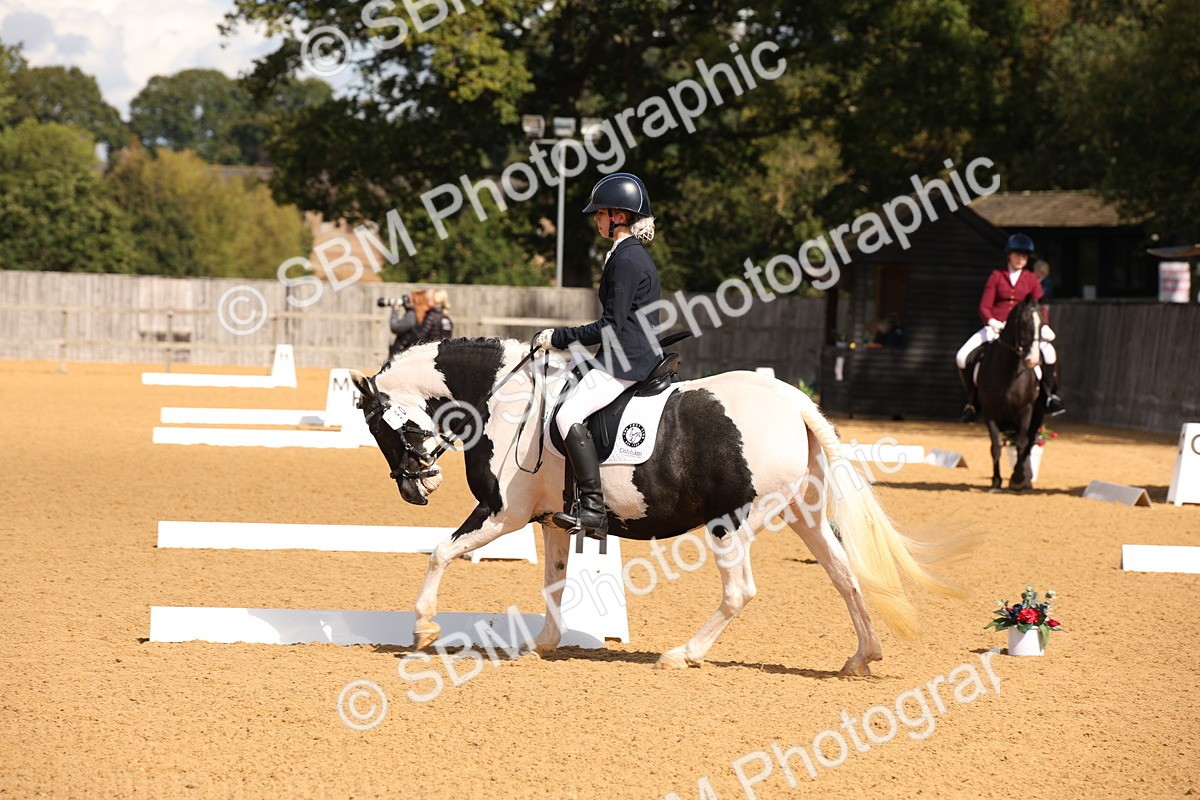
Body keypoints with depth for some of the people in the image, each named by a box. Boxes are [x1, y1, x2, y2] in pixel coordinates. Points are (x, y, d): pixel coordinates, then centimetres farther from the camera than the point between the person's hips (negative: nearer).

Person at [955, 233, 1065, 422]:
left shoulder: (1031, 280, 8)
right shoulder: (997, 277, 5)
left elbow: (1039, 308, 3)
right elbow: (984, 306, 0)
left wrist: (1044, 326, -18)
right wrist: (991, 321, -22)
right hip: (995, 327, 0)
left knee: (1049, 353, -26)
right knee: (963, 358, -18)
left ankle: (1049, 394, -7)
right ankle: (972, 401, 1)